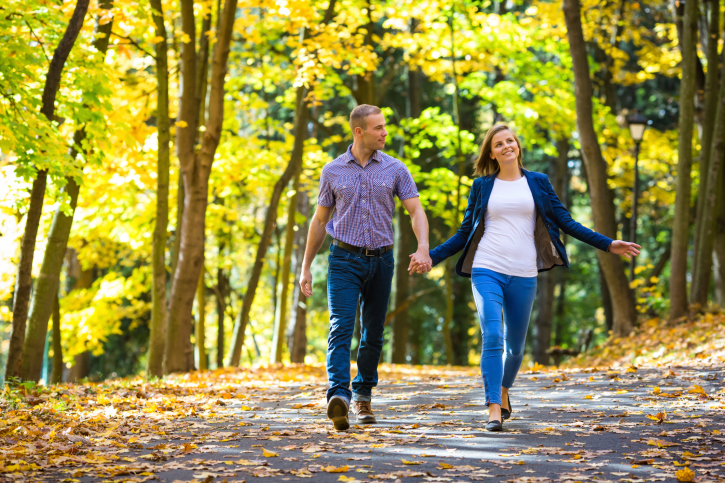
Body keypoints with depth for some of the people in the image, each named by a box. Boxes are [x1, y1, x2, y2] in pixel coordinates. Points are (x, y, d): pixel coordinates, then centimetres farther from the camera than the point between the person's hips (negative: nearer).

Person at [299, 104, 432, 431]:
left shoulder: (395, 169, 4)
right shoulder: (333, 171, 4)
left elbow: (416, 211, -2)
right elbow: (320, 220, 11)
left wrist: (423, 248, -21)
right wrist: (306, 267, 10)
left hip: (380, 260, 2)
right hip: (345, 259, -2)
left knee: (373, 333, 9)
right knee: (341, 327, -17)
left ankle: (363, 396, 26)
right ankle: (338, 397, -30)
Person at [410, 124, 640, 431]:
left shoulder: (538, 183, 10)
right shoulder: (482, 186, 9)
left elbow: (566, 222, 10)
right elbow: (465, 232, 13)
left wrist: (608, 245, 4)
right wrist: (431, 256, 6)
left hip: (523, 276, 1)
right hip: (486, 271, -1)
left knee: (514, 345, 8)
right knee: (492, 337, -17)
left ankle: (504, 392, 36)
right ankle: (494, 409, -19)